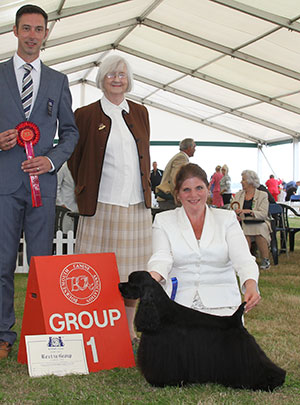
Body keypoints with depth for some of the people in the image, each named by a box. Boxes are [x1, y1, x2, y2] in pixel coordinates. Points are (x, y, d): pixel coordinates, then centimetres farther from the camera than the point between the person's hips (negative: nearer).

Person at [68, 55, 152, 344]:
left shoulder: (140, 113, 14)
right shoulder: (86, 114, 3)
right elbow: (74, 157, 8)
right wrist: (84, 193, 8)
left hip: (137, 204, 4)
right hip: (101, 205, -3)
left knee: (131, 268, 7)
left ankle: (129, 331, 18)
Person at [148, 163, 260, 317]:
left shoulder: (227, 218, 10)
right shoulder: (163, 220, 10)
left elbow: (242, 258, -3)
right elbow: (162, 258, -6)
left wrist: (251, 285, -25)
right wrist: (151, 278, -30)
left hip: (221, 303, 1)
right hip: (179, 302, 0)